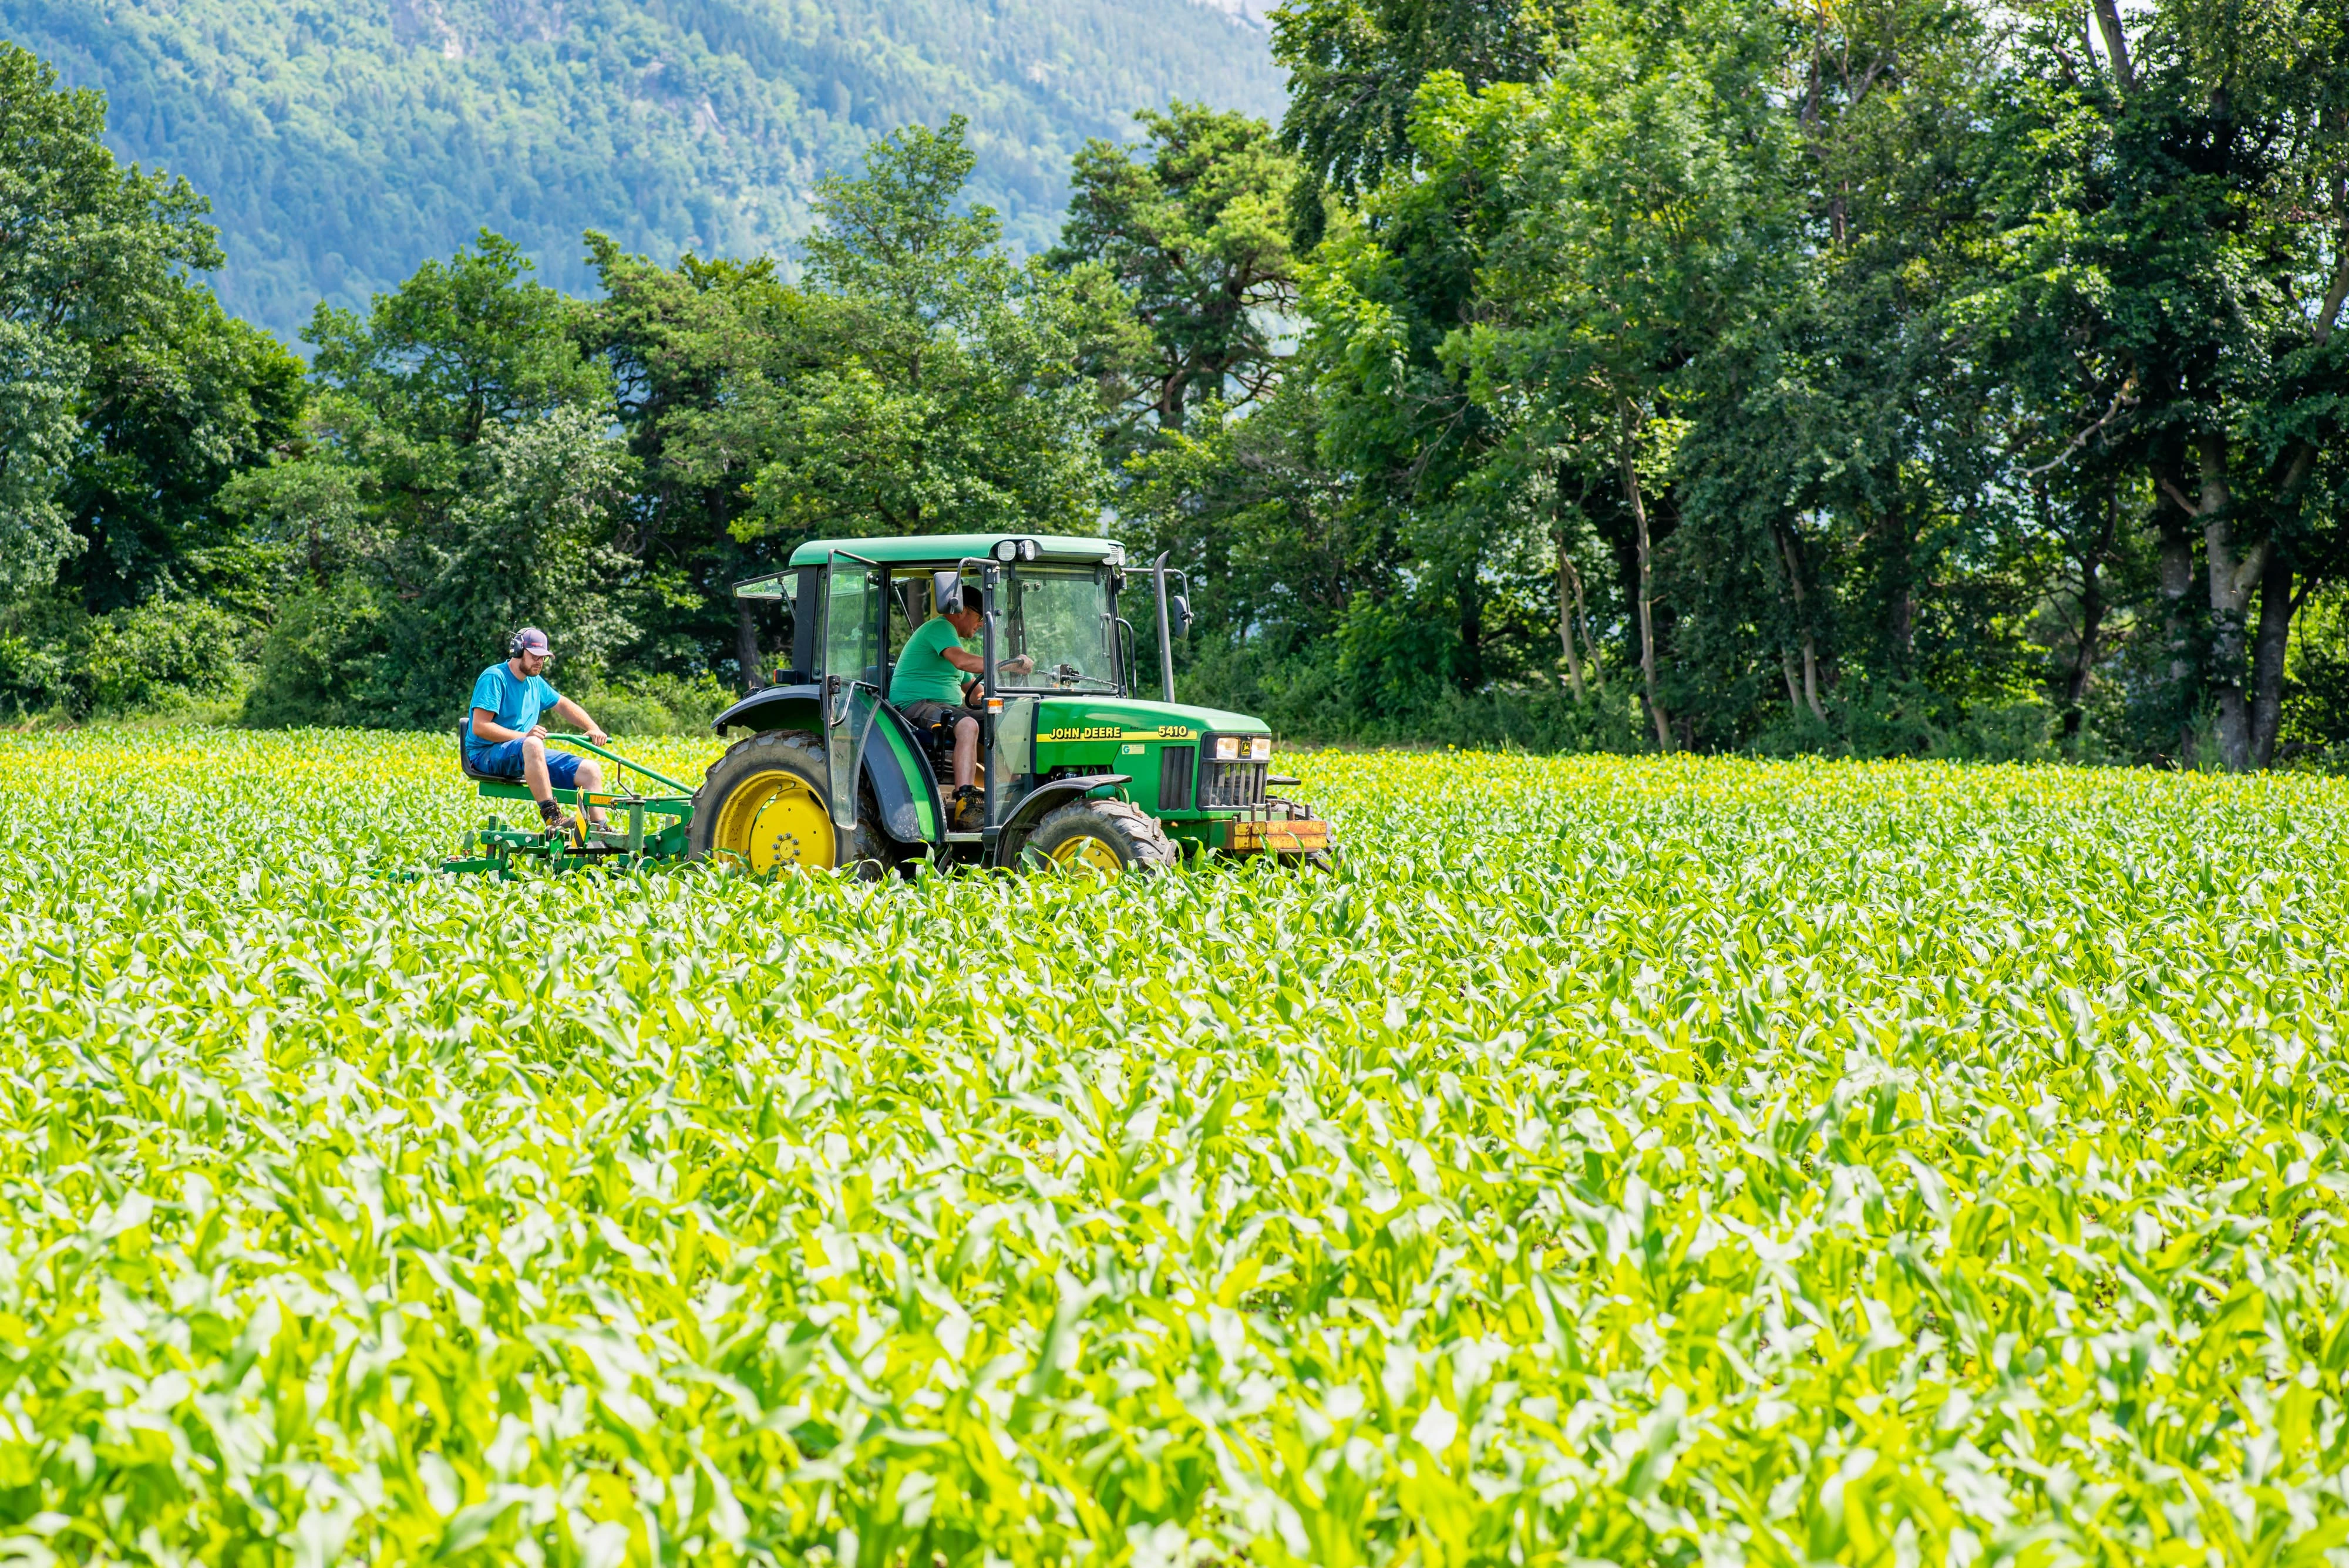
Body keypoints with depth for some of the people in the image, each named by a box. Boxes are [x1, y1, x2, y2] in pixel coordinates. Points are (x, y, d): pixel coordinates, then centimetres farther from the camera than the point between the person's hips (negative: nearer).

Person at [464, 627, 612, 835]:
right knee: (532, 745, -41)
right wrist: (524, 736, -27)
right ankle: (551, 817, -44)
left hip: (528, 756, 8)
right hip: (486, 755, -8)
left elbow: (564, 705, 28)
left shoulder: (535, 683, 16)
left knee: (591, 770, -7)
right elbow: (480, 727, -18)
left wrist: (593, 729, 10)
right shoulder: (494, 678, -10)